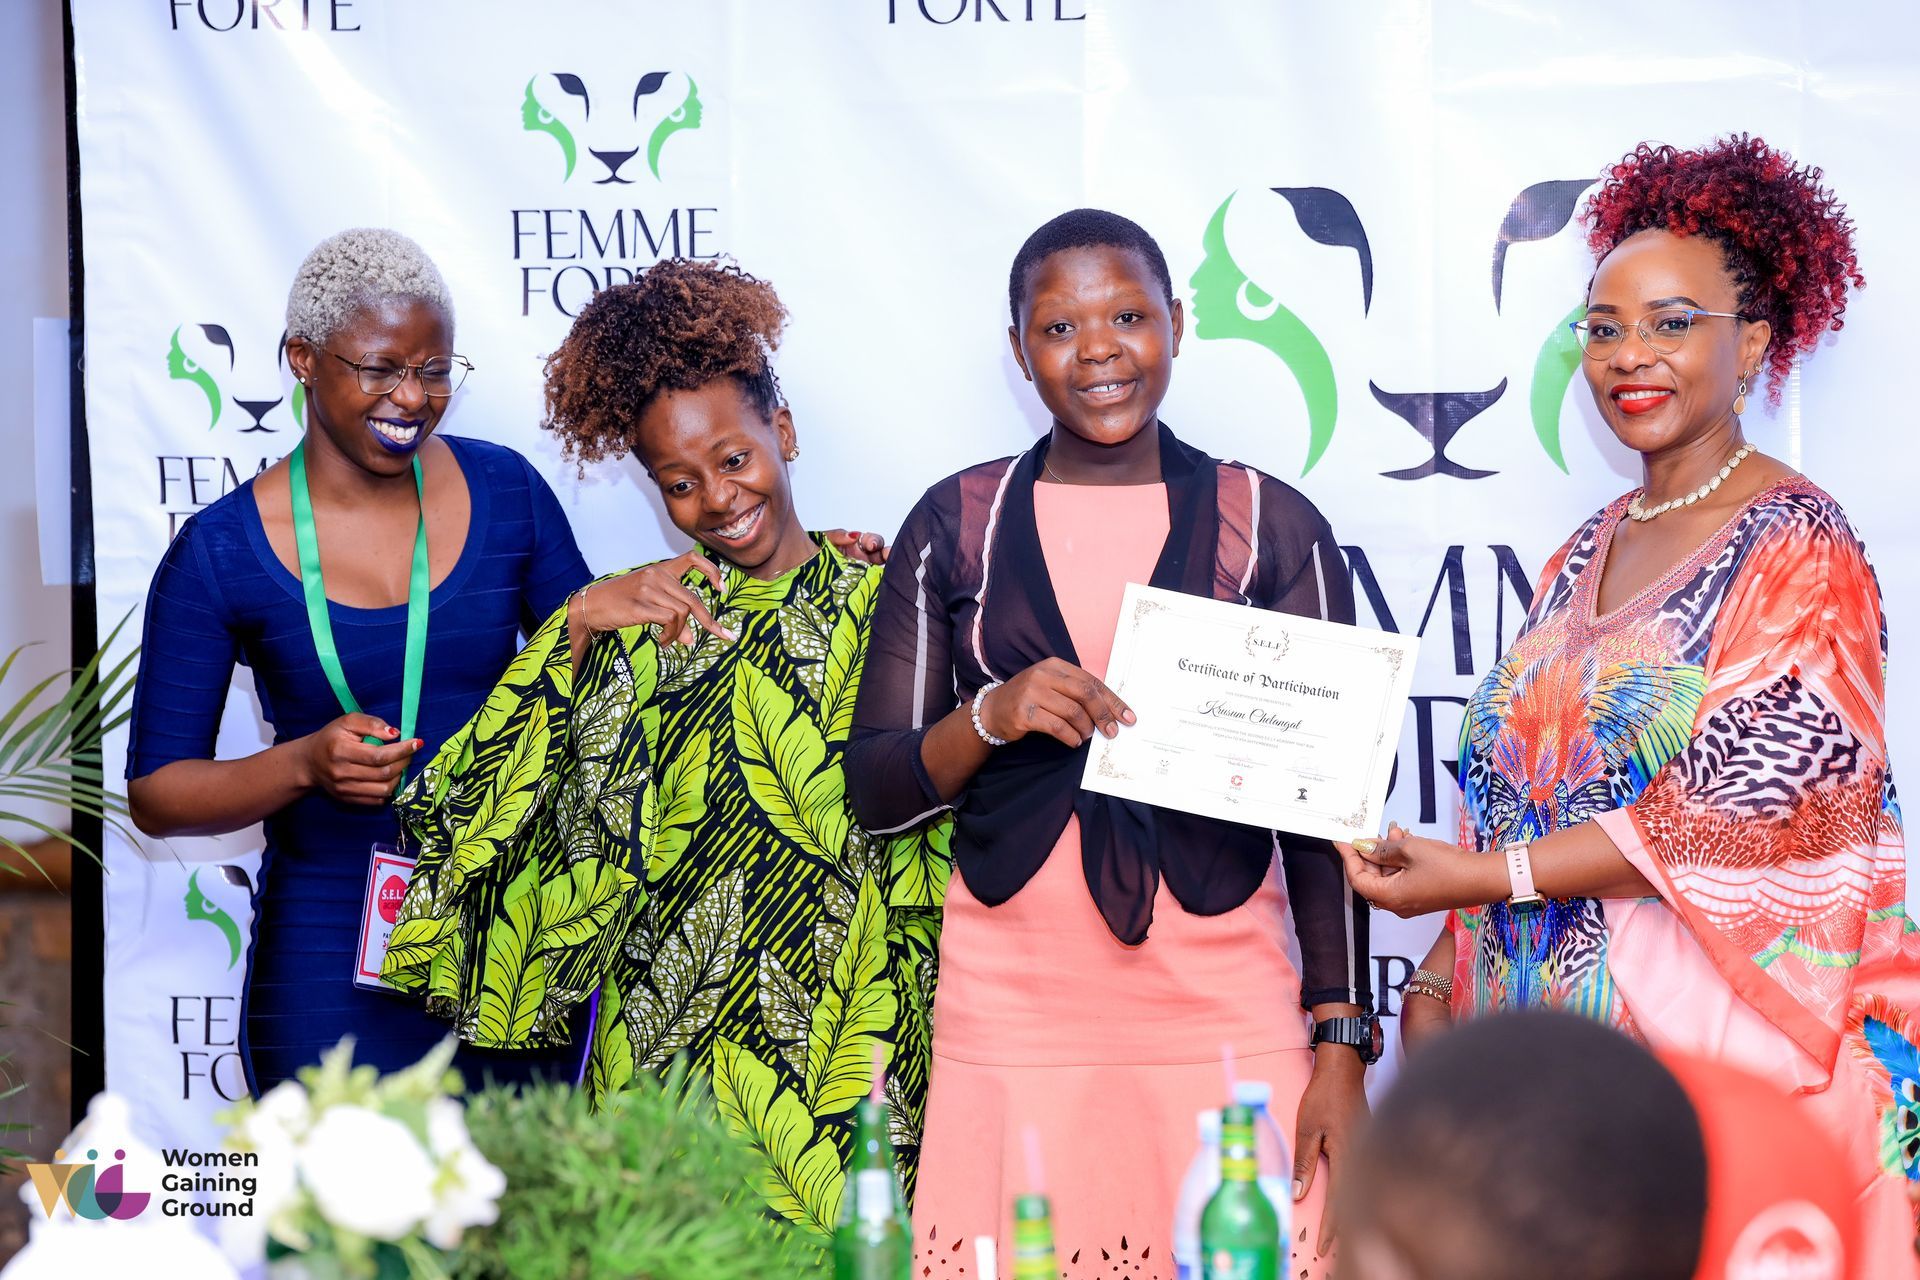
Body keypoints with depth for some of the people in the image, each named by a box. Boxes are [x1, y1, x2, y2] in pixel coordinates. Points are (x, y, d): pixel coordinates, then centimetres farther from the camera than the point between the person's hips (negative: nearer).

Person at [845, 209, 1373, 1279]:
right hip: (1007, 1017, 1)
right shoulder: (955, 526, 8)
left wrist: (1341, 1046, -2)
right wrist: (991, 716, -11)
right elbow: (875, 790, 9)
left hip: (1223, 1015, -1)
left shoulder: (1274, 529, 5)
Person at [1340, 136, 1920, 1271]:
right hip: (1552, 1044, 6)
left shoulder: (1795, 543, -7)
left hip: (1718, 1050, -6)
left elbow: (1751, 805, -17)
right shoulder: (1589, 552, 14)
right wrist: (1443, 980, 8)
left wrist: (1477, 878, -17)